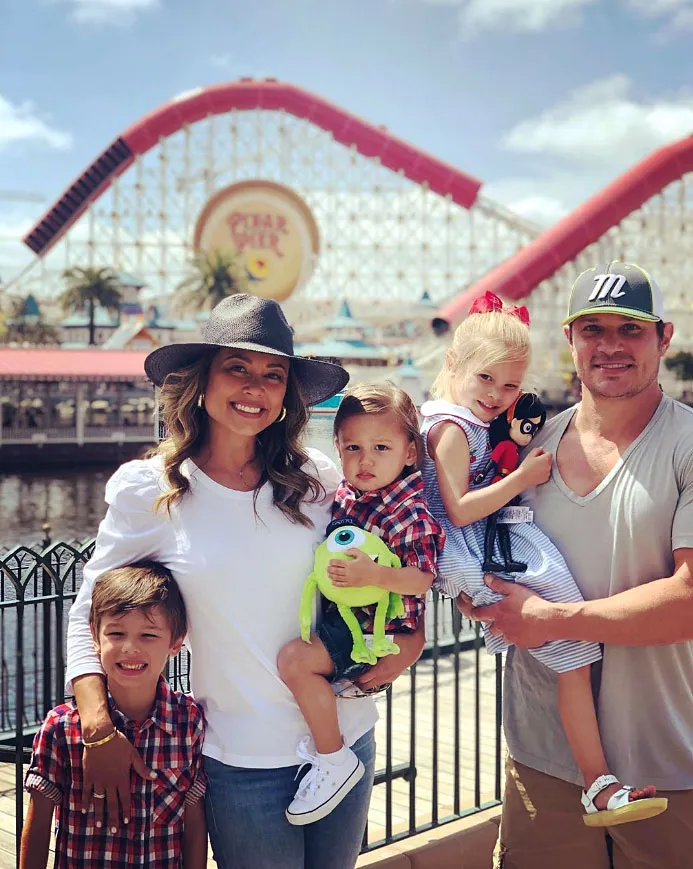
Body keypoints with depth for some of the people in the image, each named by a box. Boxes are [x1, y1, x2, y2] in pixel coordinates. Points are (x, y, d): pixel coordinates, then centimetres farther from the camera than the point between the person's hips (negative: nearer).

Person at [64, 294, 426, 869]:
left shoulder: (318, 477, -2)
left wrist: (413, 635, -5)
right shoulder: (148, 490, -7)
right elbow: (90, 615, -1)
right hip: (243, 761, -3)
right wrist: (99, 729, -12)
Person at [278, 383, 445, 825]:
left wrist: (374, 575, -39)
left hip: (377, 625, -9)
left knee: (295, 659, -23)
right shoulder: (344, 494, 3)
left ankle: (335, 762, -9)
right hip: (342, 611, 9)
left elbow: (422, 580, -27)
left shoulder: (410, 513, -21)